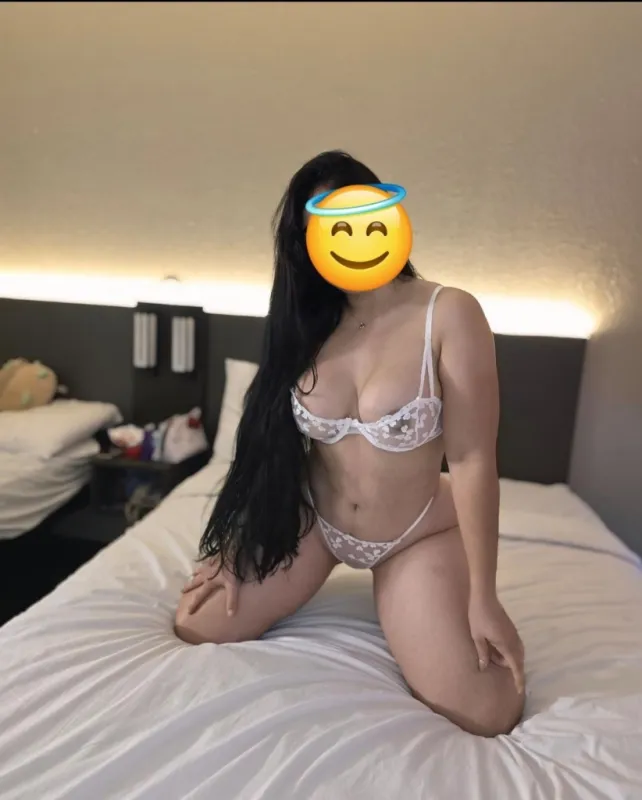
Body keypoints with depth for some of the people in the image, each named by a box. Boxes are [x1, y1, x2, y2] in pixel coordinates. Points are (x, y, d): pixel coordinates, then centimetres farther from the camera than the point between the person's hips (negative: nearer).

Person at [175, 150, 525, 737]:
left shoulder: (449, 314, -18)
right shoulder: (309, 321, -4)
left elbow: (472, 460, -18)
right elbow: (273, 440, 0)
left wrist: (482, 596, -14)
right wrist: (235, 548, 2)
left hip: (416, 537, -2)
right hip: (310, 517, 3)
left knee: (487, 715, -10)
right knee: (197, 626, -2)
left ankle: (400, 599, 20)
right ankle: (320, 578, 25)